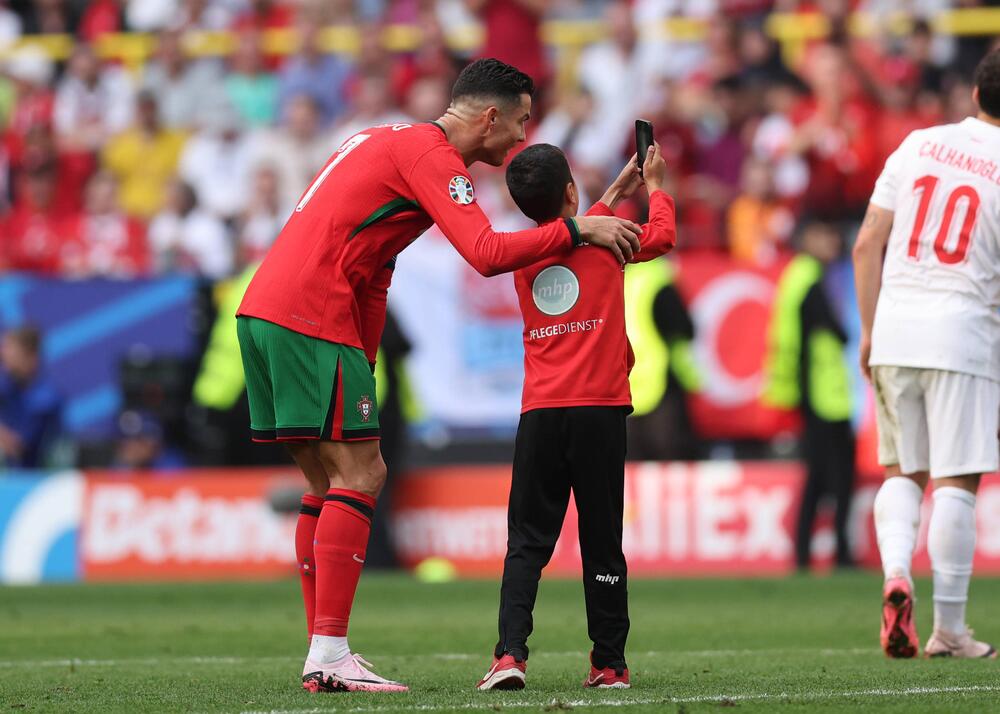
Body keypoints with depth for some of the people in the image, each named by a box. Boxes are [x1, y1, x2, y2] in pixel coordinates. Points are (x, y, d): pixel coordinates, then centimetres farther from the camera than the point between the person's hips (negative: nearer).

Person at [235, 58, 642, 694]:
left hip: (262, 310, 10)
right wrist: (577, 230, -11)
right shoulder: (433, 157, -7)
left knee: (331, 480, 12)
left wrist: (362, 364, 21)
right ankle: (329, 655, -13)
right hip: (311, 316, -10)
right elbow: (486, 253, -19)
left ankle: (323, 656, 12)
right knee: (359, 474, -9)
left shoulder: (389, 141, 23)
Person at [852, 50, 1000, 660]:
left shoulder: (918, 145, 7)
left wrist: (869, 329, 13)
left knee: (902, 472, 15)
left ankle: (896, 573, -9)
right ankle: (949, 629, 2)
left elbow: (868, 245, 6)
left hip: (894, 326, 4)